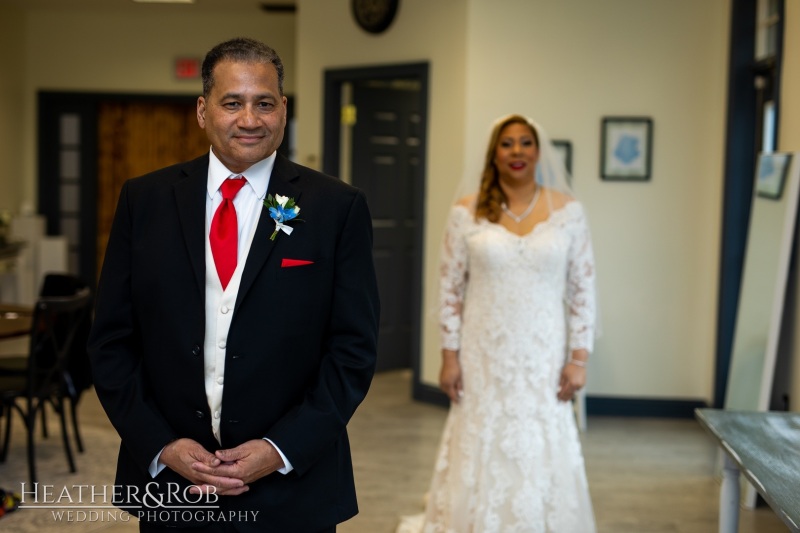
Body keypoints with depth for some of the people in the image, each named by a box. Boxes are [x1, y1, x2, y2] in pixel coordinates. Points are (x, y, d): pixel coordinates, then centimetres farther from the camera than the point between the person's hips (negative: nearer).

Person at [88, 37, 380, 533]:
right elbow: (112, 340, 2)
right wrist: (161, 445, -8)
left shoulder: (338, 207, -4)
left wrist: (282, 449, -12)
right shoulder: (144, 200, 1)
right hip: (169, 483, 2)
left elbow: (354, 347, -5)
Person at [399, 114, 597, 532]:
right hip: (484, 356, 0)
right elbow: (451, 288, 1)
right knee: (481, 455, 8)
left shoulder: (567, 210, -1)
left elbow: (583, 288, 1)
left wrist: (578, 358, -3)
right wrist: (449, 355, -3)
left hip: (543, 357, 0)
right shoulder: (467, 212, -2)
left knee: (541, 459, 5)